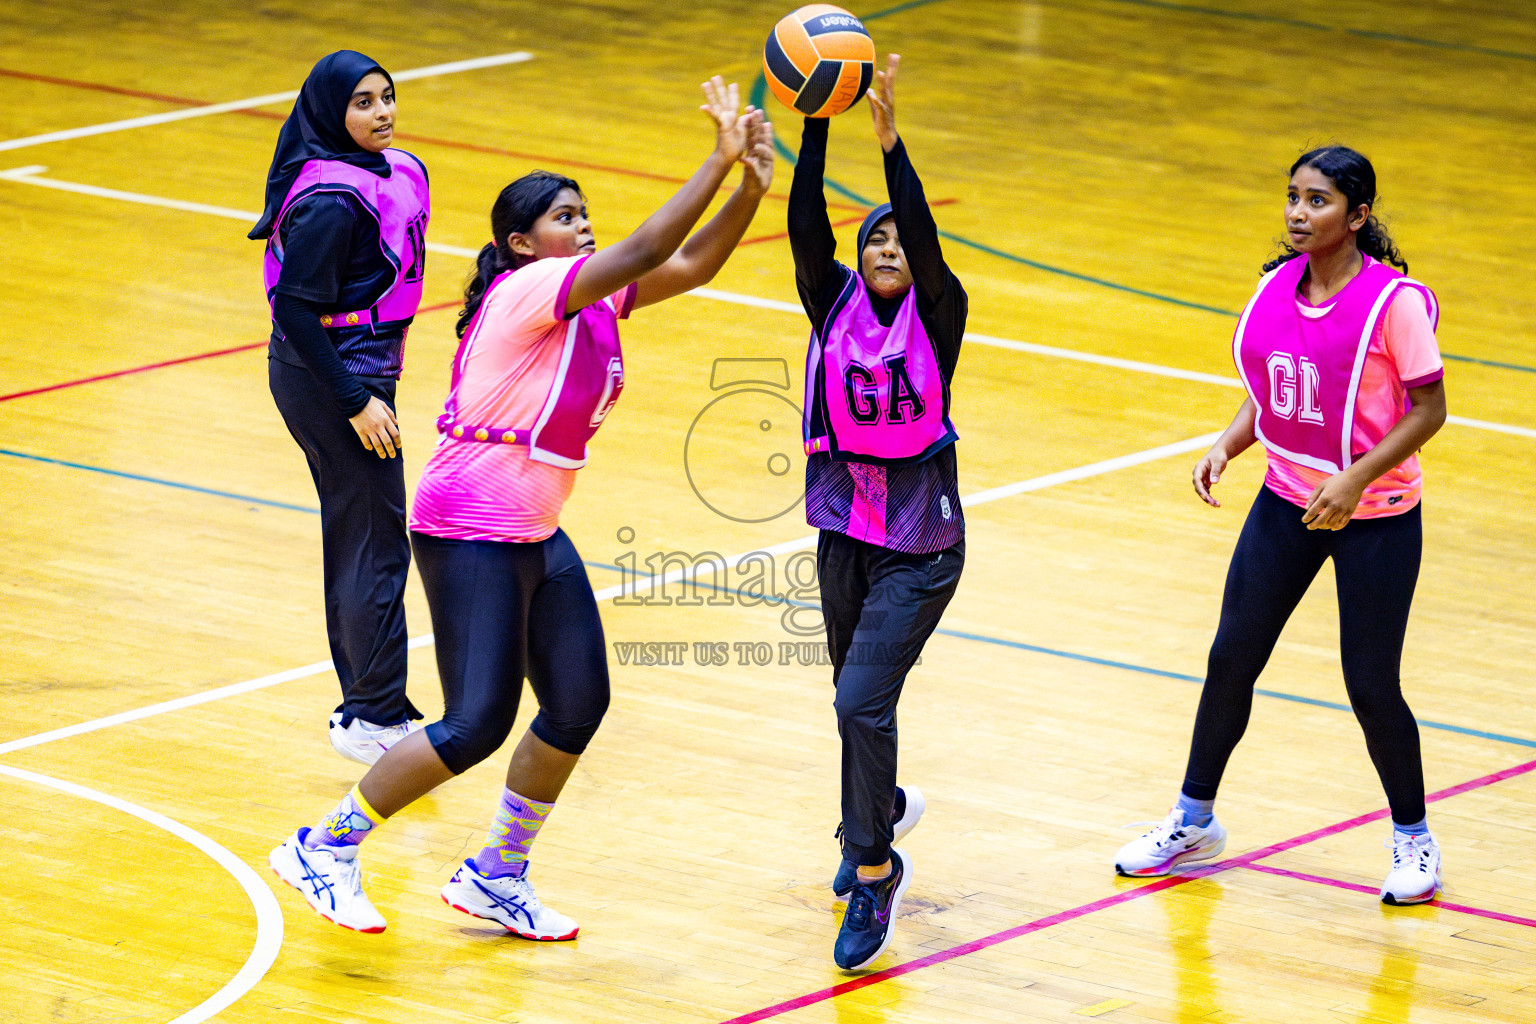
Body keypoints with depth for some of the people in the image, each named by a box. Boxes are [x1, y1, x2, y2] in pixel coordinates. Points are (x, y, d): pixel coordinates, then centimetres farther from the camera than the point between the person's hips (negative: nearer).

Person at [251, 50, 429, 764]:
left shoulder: (386, 173, 7)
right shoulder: (332, 201, -22)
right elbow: (295, 307, -23)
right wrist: (356, 403, -21)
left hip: (361, 374, 10)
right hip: (332, 382, -10)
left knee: (354, 541, 15)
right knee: (377, 547, -5)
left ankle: (364, 707, 23)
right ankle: (376, 719, 2)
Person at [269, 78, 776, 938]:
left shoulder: (593, 300, 8)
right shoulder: (530, 287, -17)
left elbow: (689, 266, 3)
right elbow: (643, 253, -26)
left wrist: (752, 188, -12)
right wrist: (720, 161, -26)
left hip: (536, 536, 9)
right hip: (471, 534, -9)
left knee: (580, 706, 7)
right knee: (477, 725, -10)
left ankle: (497, 877, 23)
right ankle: (326, 848, 5)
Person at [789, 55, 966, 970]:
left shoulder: (937, 314, -8)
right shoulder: (835, 305, 0)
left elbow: (925, 237, -25)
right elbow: (807, 225, -14)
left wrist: (891, 137, -34)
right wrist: (816, 126, -27)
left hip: (920, 546, -5)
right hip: (845, 533, 5)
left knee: (863, 700, -17)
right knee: (857, 699, 19)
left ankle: (873, 871, -4)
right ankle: (884, 808, 49)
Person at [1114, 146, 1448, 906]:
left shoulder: (1393, 300, -18)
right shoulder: (1277, 287, 0)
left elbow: (1429, 409, -15)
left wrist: (1355, 479, -24)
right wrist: (1226, 446, -5)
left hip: (1376, 517, -6)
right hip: (1287, 501, 6)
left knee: (1371, 687, -1)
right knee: (1230, 659, 8)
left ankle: (1413, 837, 21)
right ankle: (1194, 821, 25)